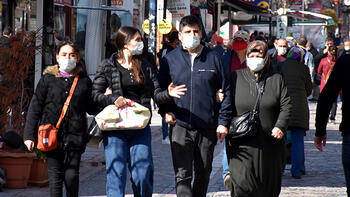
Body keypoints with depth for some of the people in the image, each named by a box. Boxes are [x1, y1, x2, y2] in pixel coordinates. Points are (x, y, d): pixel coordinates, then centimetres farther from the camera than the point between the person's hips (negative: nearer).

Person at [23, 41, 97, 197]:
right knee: (55, 178, 2)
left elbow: (91, 108, 17)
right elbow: (35, 107, 6)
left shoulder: (84, 81, 9)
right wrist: (29, 135, 0)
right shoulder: (48, 79, 7)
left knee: (71, 176, -7)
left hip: (75, 136, 0)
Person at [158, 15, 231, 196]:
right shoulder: (170, 60, 5)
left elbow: (225, 91, 7)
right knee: (182, 175, -10)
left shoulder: (213, 58, 6)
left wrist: (223, 121, 0)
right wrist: (165, 111, -5)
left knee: (203, 174, 12)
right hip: (180, 126, -1)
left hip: (208, 127, 2)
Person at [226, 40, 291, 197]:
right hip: (242, 142, -2)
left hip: (270, 141, 2)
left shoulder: (277, 80, 9)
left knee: (268, 184, 9)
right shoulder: (235, 78, 6)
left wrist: (280, 126, -10)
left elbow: (286, 106, 5)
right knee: (242, 182, -13)